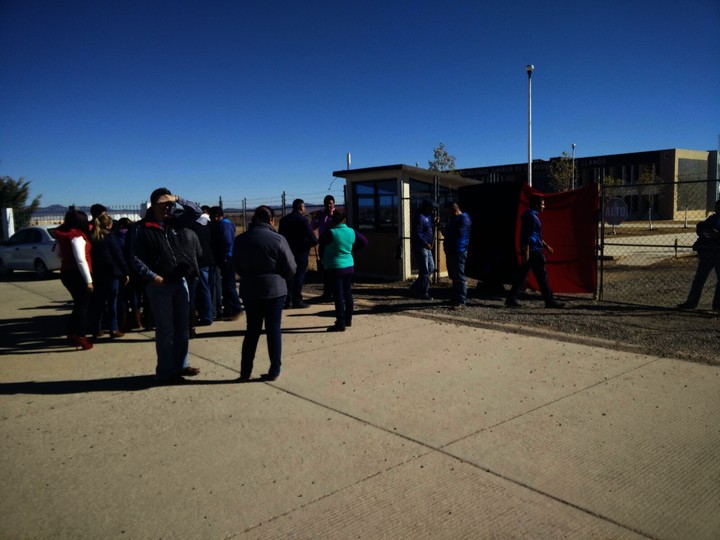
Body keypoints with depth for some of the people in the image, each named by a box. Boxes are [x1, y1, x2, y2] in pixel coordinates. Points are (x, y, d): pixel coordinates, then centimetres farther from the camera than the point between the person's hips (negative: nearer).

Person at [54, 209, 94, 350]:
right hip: (78, 274, -8)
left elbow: (60, 254, 25)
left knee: (79, 304, 19)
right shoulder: (77, 236, -17)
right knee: (83, 305, -1)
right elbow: (81, 260, -22)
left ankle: (72, 333, 22)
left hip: (66, 273, 8)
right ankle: (81, 338, -1)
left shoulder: (62, 235, 10)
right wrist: (89, 280, -22)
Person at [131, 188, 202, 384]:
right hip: (159, 285, -6)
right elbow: (137, 258, -9)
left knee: (182, 327, 12)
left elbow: (196, 211, 9)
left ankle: (180, 365, 25)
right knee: (165, 329, -1)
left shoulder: (174, 222, 7)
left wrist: (178, 199, -4)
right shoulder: (143, 228, -7)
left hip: (180, 281, 6)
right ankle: (165, 372, 9)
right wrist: (152, 276, -19)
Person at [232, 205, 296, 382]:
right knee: (273, 329, 7)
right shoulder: (278, 239, -12)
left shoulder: (240, 240, -1)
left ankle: (245, 372, 15)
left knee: (252, 329, 13)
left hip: (249, 290, 3)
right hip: (274, 290, -3)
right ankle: (274, 370, 12)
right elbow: (290, 269, -7)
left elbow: (236, 267, 8)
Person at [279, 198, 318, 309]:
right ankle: (297, 300, 0)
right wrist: (315, 242, 4)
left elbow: (280, 235, 13)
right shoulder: (303, 220, -11)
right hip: (301, 252, -6)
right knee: (299, 276, -1)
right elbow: (311, 237, -15)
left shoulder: (284, 219, 9)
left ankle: (288, 300, 11)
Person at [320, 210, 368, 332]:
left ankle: (340, 324, -3)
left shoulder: (330, 232, -16)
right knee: (347, 293, 16)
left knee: (338, 296, -4)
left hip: (335, 268, -6)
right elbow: (364, 241, 12)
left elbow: (321, 242, -2)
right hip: (349, 266, 6)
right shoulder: (351, 232, 2)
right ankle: (348, 320, 26)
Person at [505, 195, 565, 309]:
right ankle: (549, 301, 4)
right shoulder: (531, 216, -13)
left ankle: (511, 299, 6)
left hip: (529, 251, 10)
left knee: (522, 275, 8)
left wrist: (546, 245, 27)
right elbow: (527, 235, -20)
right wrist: (526, 252, -23)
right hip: (533, 251, -10)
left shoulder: (532, 215, 19)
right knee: (542, 276, -3)